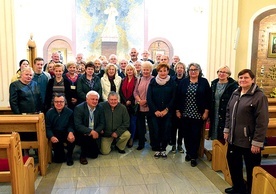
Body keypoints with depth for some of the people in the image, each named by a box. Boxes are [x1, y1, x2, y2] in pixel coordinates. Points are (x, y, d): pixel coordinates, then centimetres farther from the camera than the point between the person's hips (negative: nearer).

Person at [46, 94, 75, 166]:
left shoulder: (69, 112, -6)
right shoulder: (49, 113, -2)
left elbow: (71, 125, -5)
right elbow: (48, 127, -3)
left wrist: (71, 132, -30)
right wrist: (51, 137, -24)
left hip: (66, 133, 0)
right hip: (55, 135, 0)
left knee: (72, 138, -30)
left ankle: (69, 157, -2)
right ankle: (60, 156, 18)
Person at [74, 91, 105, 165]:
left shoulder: (100, 108, -3)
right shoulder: (79, 108, -16)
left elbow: (102, 123, -1)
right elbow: (78, 125, -22)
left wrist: (96, 131, -21)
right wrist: (90, 131, -33)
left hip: (94, 133, 4)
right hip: (83, 133, -3)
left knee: (94, 154, -4)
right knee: (87, 137, -34)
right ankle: (83, 155, -9)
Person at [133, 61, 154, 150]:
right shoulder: (139, 79, 10)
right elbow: (135, 92, 7)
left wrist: (146, 101, -15)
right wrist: (139, 100, -9)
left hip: (150, 107, -4)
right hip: (140, 106, 4)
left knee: (151, 126, 6)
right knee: (140, 125, 11)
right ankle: (141, 144, 25)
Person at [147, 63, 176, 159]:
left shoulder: (171, 82, 1)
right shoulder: (153, 82, 1)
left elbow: (174, 98, -1)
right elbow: (149, 98, -2)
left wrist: (166, 109, -9)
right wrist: (155, 110, -9)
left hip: (167, 112, 0)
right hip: (155, 112, 0)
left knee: (166, 130, 2)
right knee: (156, 130, 1)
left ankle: (163, 148, 20)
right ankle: (157, 149, 18)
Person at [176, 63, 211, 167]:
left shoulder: (204, 82, -1)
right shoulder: (183, 82, 4)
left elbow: (208, 98, -2)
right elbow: (178, 97, 5)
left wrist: (206, 112, -6)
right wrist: (177, 110, 1)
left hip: (198, 114, -2)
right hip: (185, 114, 2)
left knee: (196, 135, 2)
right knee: (186, 134, 10)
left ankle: (193, 156, 14)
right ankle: (188, 152, 28)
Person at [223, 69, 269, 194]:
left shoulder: (259, 97, -14)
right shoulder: (235, 94, 8)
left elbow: (262, 122, -17)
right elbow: (228, 113, 17)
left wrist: (257, 142, -18)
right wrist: (227, 130, 14)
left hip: (249, 142, -7)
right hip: (234, 139, 7)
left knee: (251, 170, 8)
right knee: (233, 164, 19)